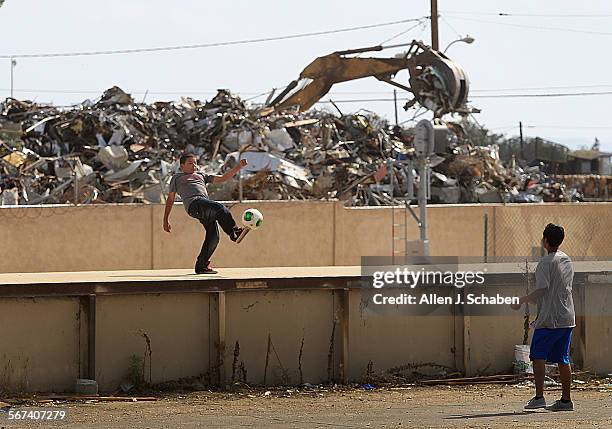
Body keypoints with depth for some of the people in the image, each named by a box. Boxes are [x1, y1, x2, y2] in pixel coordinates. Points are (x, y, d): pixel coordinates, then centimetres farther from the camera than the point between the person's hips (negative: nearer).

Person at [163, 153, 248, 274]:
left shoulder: (201, 176, 38)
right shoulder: (177, 177, 28)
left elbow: (223, 178, 33)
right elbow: (170, 198, 25)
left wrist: (238, 167, 22)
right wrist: (166, 220, 19)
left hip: (207, 208, 5)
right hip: (194, 203, -5)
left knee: (213, 237, -11)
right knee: (220, 208, -32)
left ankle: (201, 265, -1)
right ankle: (234, 232, -47)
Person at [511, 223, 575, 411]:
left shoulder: (546, 262, -11)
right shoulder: (567, 261, 14)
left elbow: (542, 290, -17)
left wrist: (521, 301, -6)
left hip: (549, 319, -7)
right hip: (567, 318, 7)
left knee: (538, 356, -3)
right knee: (562, 359, 9)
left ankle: (539, 397, -11)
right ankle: (566, 399, 7)